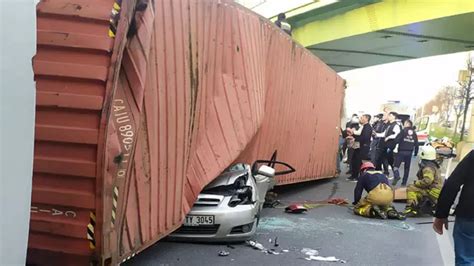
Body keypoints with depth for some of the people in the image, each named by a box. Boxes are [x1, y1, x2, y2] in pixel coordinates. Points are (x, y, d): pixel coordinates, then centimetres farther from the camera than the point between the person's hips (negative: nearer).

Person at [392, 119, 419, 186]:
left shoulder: (403, 131, -4)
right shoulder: (414, 133, 10)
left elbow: (397, 140, -13)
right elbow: (416, 144, 10)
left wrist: (395, 147, -7)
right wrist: (416, 152, 16)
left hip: (401, 151, -4)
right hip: (409, 152, 5)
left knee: (396, 165, -1)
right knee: (407, 167, 11)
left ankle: (396, 176, -27)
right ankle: (404, 183, 12)